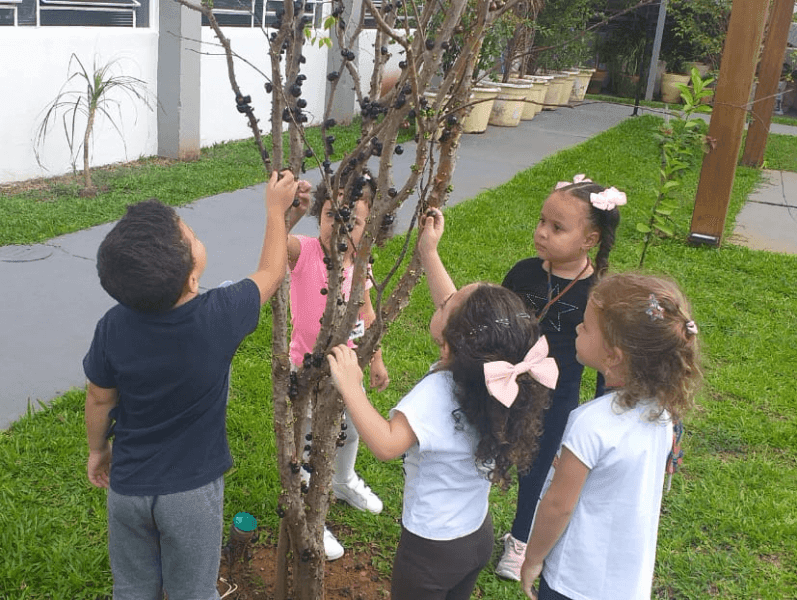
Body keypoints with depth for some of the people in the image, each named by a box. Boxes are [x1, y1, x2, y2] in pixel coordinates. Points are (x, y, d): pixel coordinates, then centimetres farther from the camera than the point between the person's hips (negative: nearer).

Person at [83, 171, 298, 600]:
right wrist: (276, 209, 6)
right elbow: (270, 273, -7)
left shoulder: (114, 327, -20)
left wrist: (97, 449, 17)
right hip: (192, 490, -2)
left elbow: (99, 400, -3)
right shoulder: (219, 315, -27)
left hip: (127, 485, 2)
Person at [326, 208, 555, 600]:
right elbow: (457, 314, 1)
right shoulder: (496, 372, -13)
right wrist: (429, 253, 3)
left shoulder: (437, 393, -34)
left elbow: (386, 444, -47)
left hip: (431, 547, -6)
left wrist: (351, 387, -42)